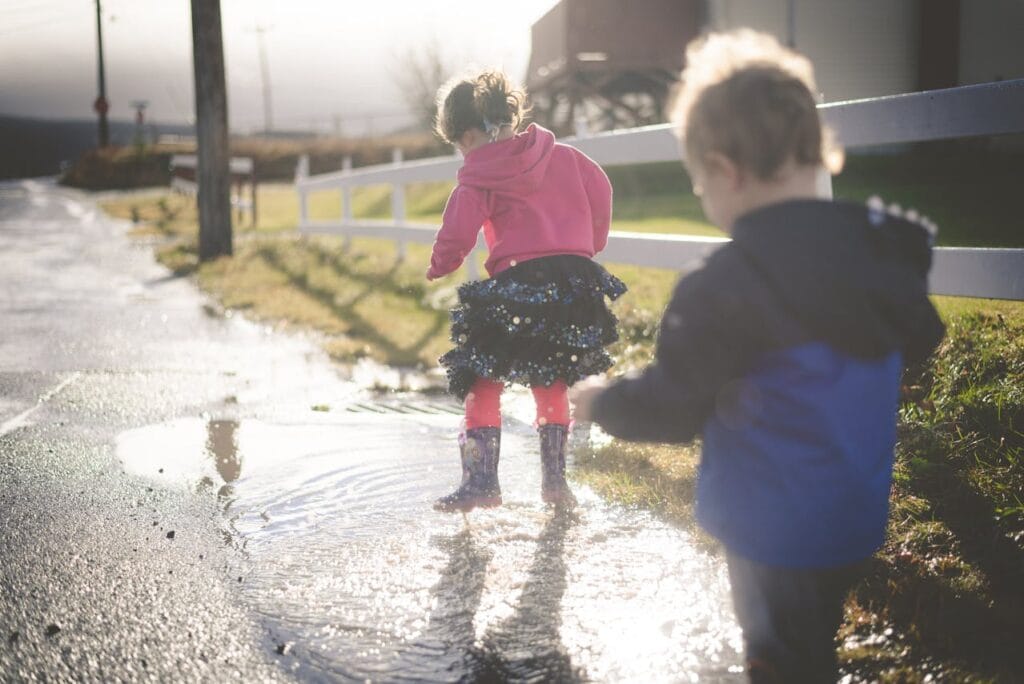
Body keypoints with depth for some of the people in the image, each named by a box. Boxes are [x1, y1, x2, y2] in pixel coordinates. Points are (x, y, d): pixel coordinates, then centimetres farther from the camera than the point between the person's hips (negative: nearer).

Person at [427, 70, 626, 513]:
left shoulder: (478, 179, -2)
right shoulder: (561, 155, 12)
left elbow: (457, 235, -6)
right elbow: (600, 191, 12)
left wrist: (438, 267, 15)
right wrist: (590, 244, 25)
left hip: (516, 283, -5)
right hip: (576, 277, 6)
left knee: (481, 383, 7)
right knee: (551, 383, 19)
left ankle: (481, 481, 3)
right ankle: (554, 480, 20)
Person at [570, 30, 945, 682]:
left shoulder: (728, 287, -26)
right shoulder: (885, 250, -4)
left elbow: (669, 406, -19)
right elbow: (919, 339, 12)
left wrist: (600, 401, -1)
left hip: (777, 526, -7)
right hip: (857, 514, 7)